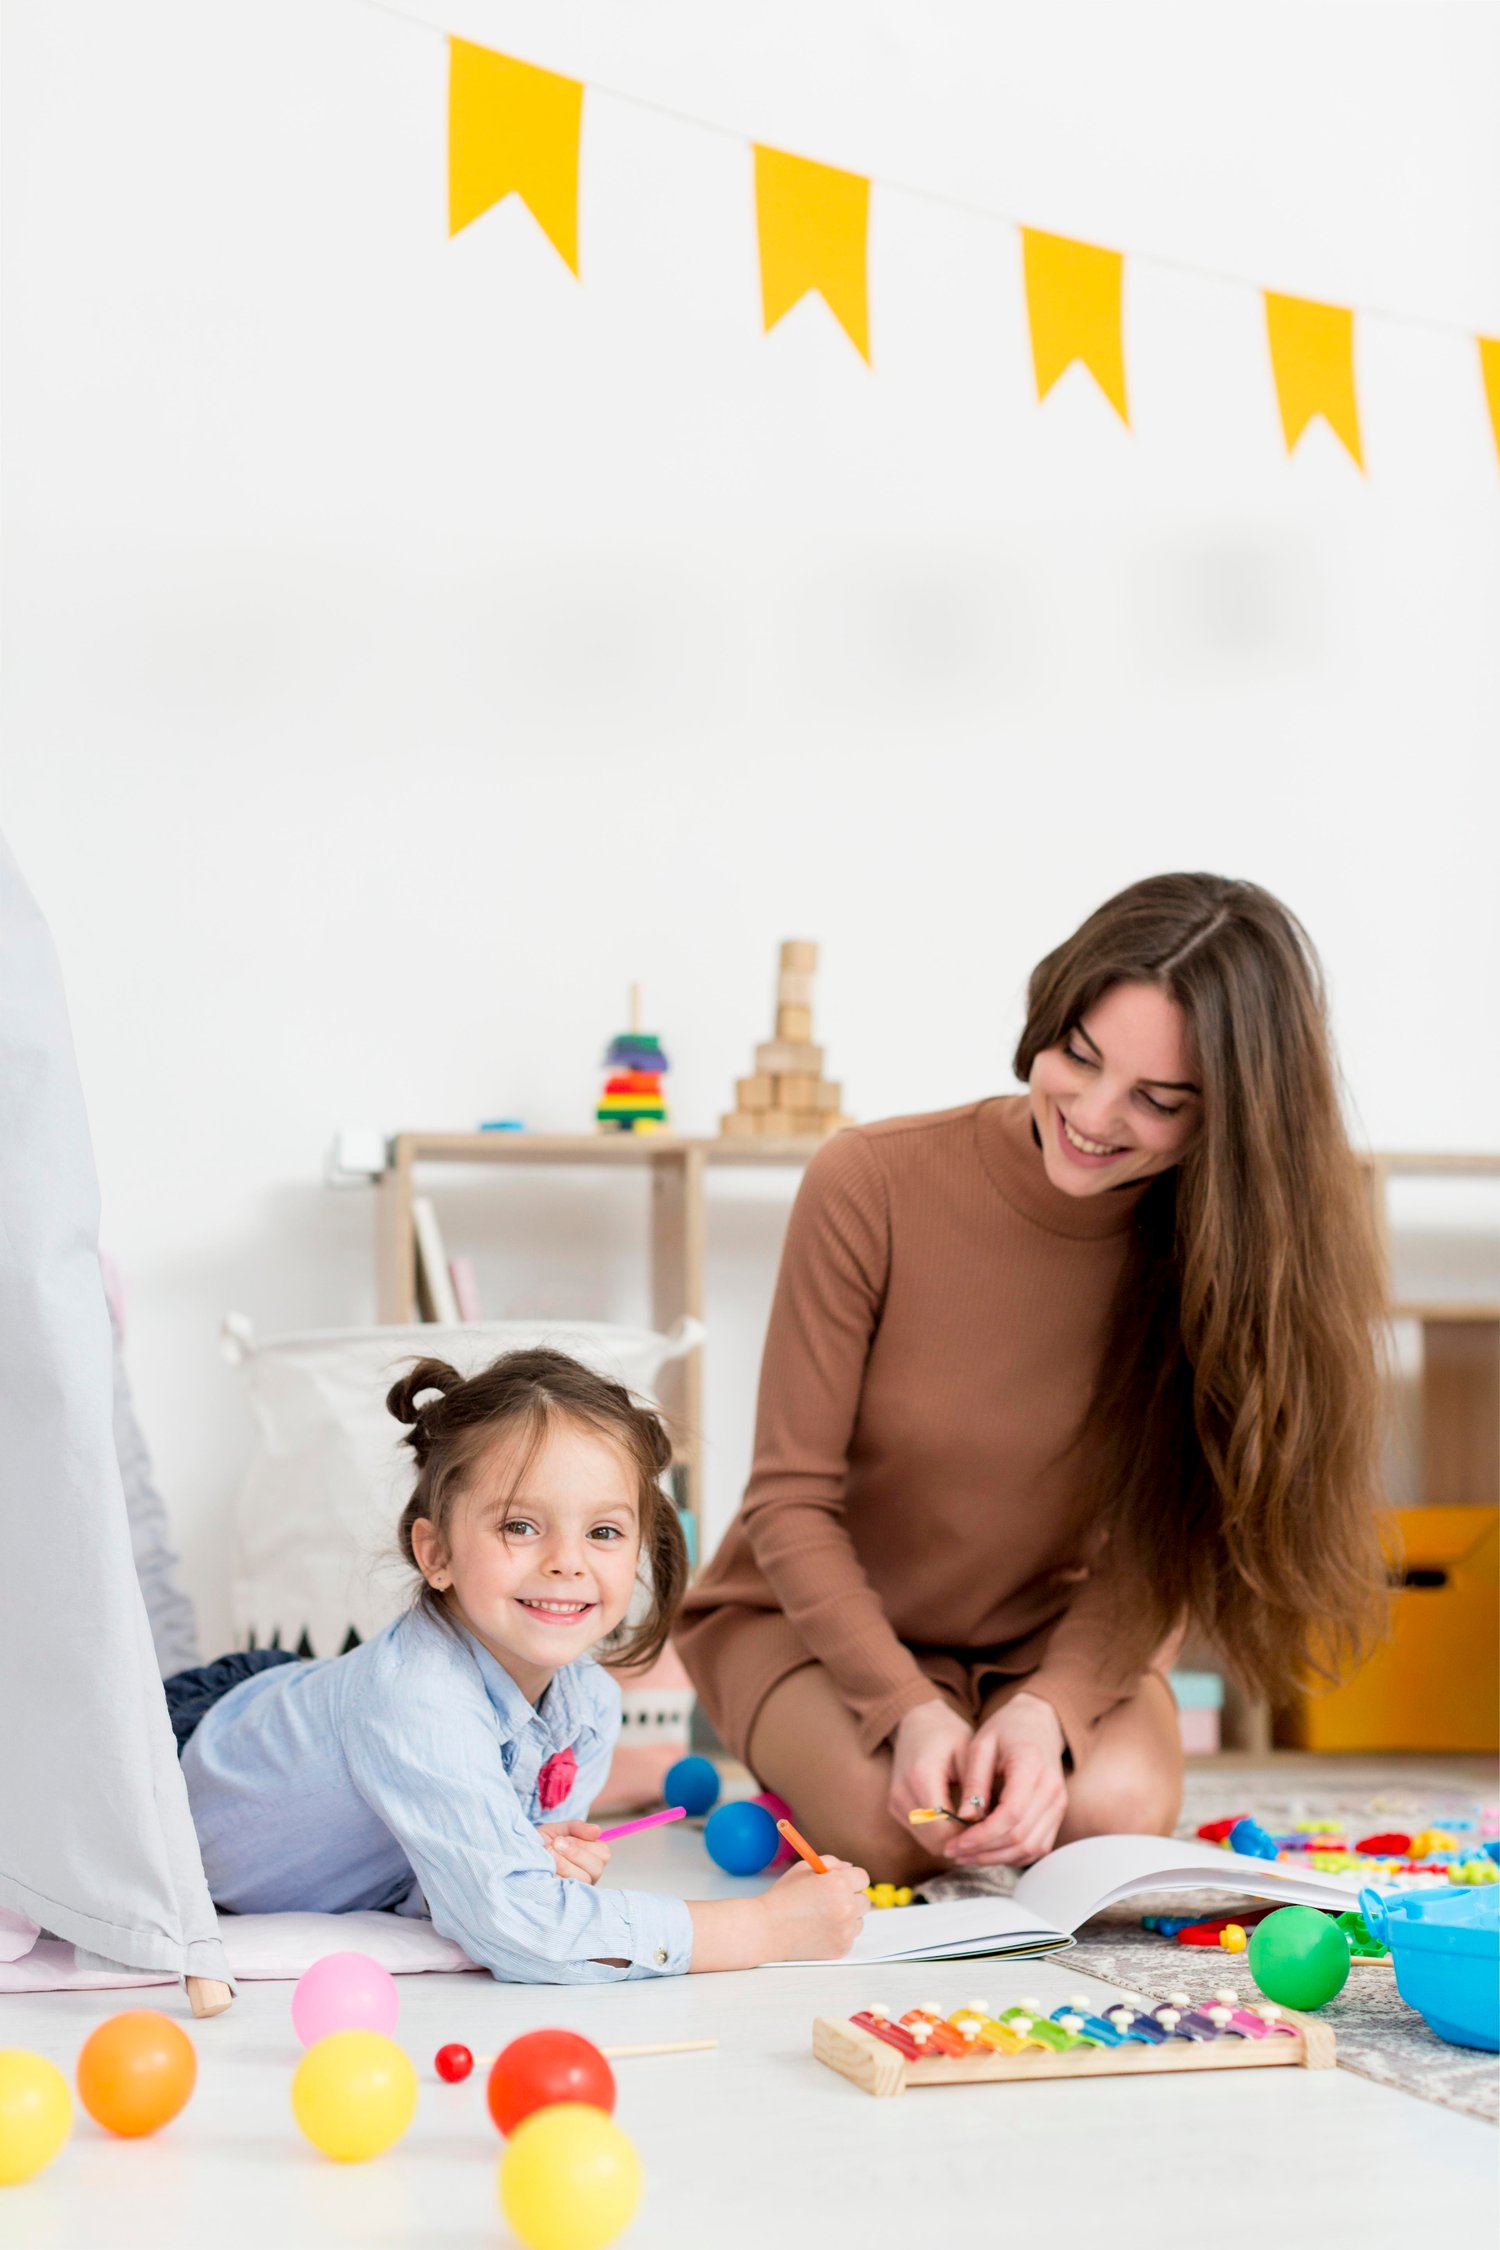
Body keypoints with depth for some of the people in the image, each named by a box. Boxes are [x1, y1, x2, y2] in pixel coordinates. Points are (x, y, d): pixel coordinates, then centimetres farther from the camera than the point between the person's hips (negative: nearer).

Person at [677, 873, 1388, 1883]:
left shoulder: (1217, 1248, -16)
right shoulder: (873, 1185, -23)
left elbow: (1158, 1547, -11)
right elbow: (792, 1502, -15)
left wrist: (1049, 1707, -30)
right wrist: (909, 1708, -29)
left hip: (1057, 1636, 2)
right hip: (814, 1616, -2)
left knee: (1118, 1806, -28)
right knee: (896, 1828, -30)